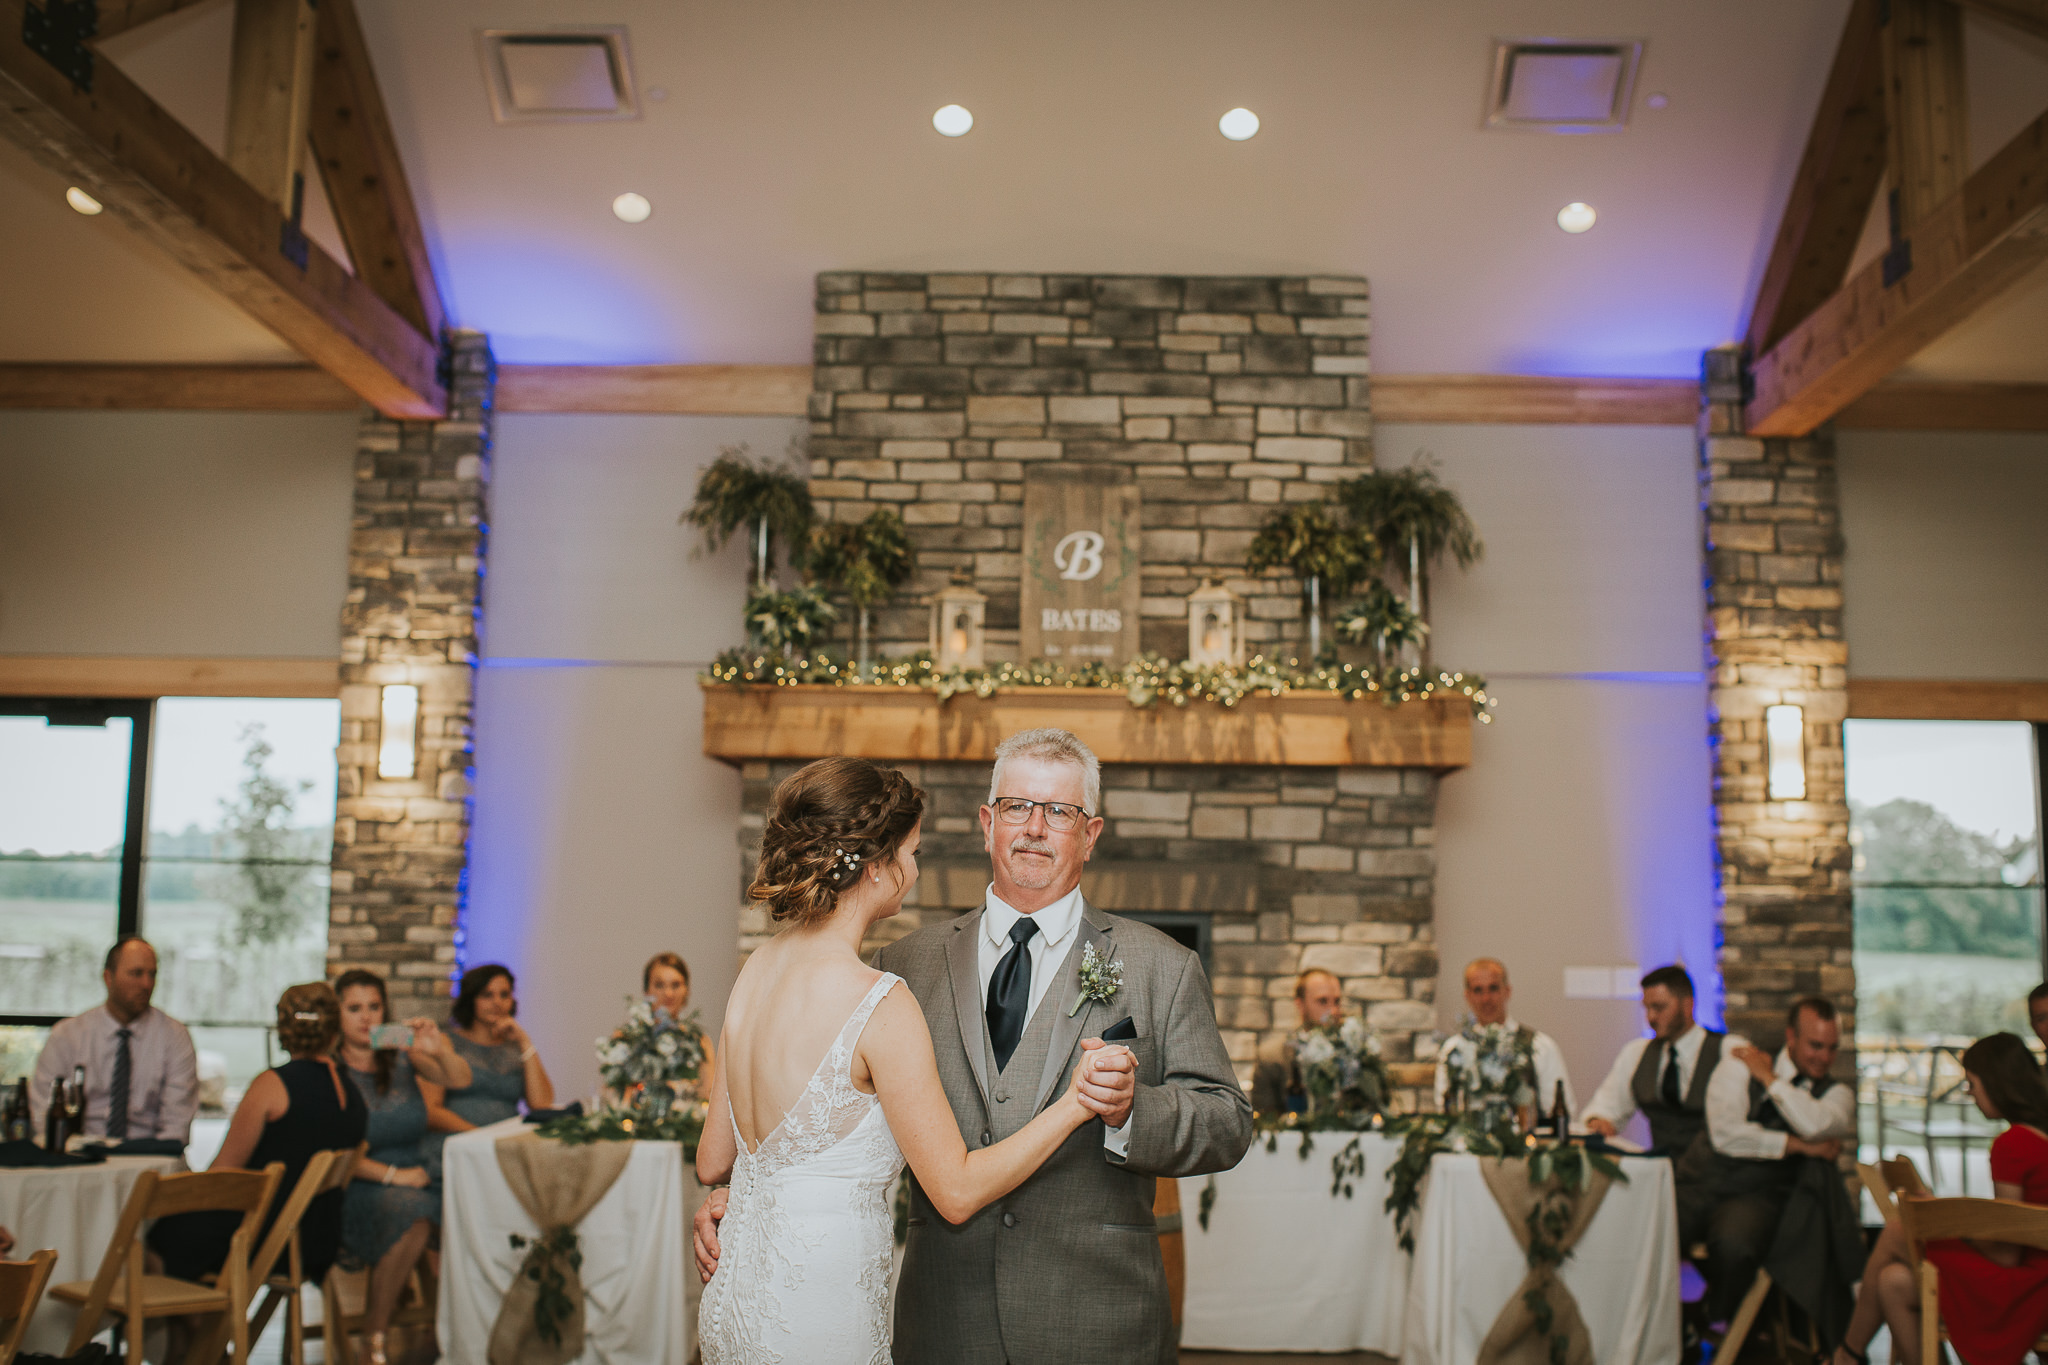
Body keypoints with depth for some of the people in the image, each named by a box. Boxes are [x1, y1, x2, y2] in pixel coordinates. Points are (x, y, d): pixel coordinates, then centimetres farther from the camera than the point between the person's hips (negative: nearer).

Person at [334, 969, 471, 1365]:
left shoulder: (401, 1056, 11)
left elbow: (461, 1080, -1)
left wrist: (440, 1052, -21)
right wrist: (393, 1175, -14)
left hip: (413, 1179, 4)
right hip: (354, 1189, -4)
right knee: (414, 1219, -34)